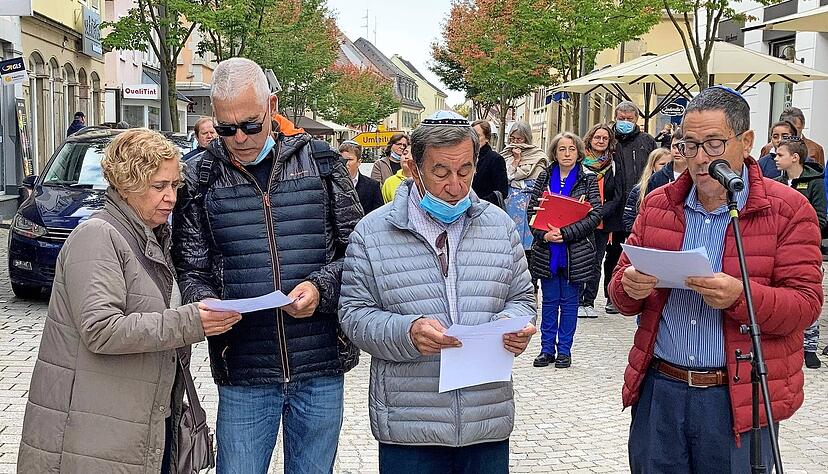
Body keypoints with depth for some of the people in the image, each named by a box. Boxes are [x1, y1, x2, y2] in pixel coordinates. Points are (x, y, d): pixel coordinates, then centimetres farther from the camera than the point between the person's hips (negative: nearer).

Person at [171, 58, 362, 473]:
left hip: (322, 370, 1)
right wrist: (206, 303, -16)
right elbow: (189, 270, 6)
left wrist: (321, 287, -14)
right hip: (243, 375, 0)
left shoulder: (320, 162, 1)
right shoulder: (200, 178, 2)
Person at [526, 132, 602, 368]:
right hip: (547, 251, 2)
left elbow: (595, 214, -9)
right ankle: (547, 348, 18)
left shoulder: (588, 179, -2)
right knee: (549, 300, 9)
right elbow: (532, 210, 2)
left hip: (576, 252, -2)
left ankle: (564, 349, 16)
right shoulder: (544, 177, 6)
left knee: (569, 301, 6)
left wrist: (565, 233, -17)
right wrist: (544, 234, -14)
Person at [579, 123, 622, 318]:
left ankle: (589, 302, 14)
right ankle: (578, 302, 5)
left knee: (596, 264, 6)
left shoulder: (613, 165, 8)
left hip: (603, 223, 3)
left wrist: (600, 212, -11)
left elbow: (616, 197, 4)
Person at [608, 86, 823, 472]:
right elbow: (620, 284, 11)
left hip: (739, 400, -3)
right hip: (658, 391, 3)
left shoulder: (788, 209, -3)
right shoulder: (657, 205, 9)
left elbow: (806, 303, -8)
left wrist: (740, 296, -27)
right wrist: (629, 287, -13)